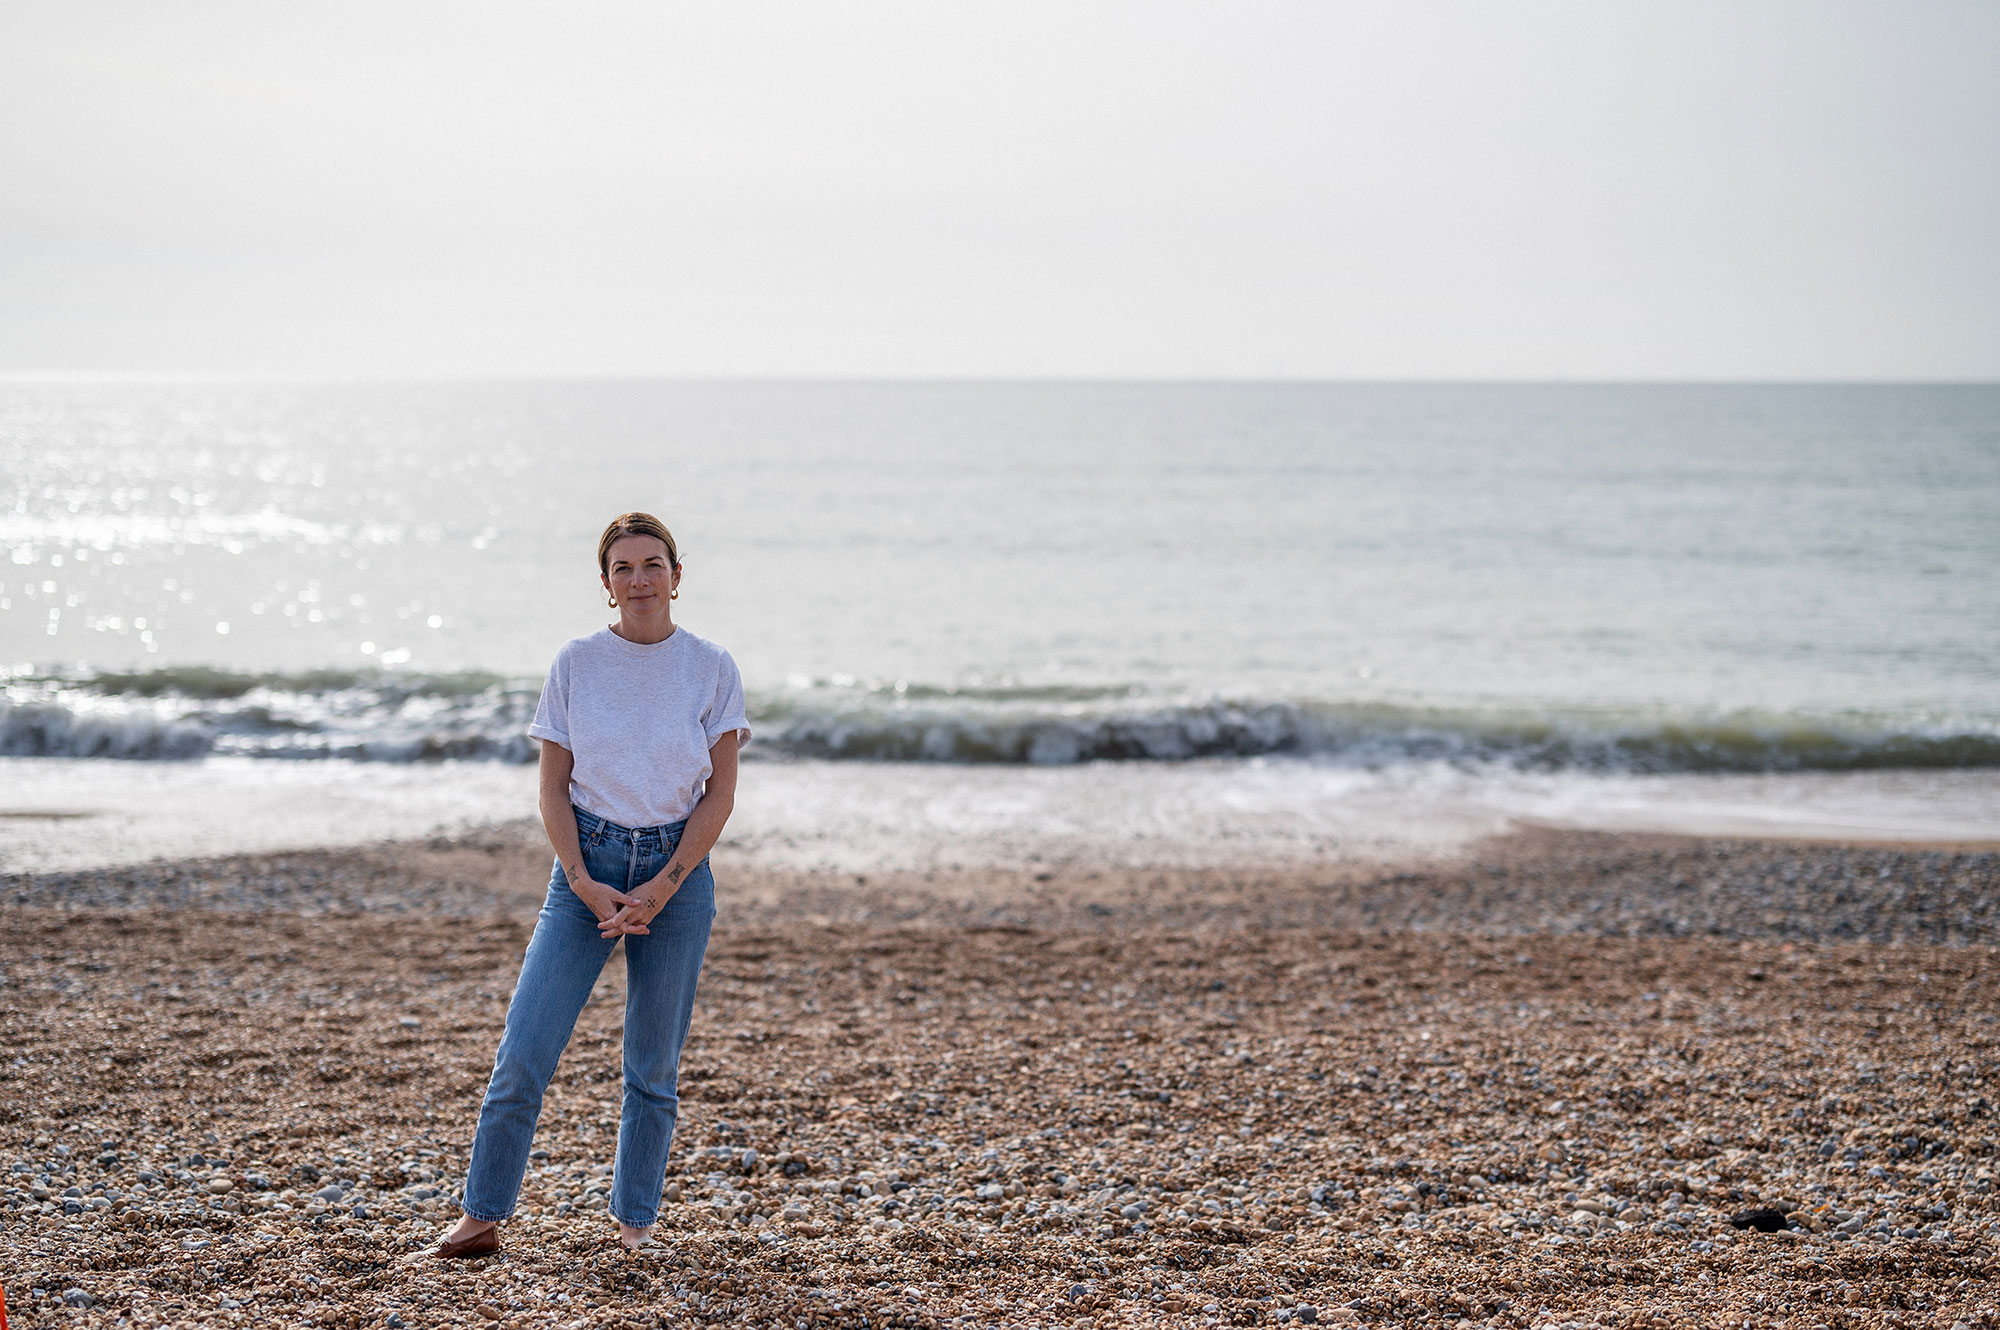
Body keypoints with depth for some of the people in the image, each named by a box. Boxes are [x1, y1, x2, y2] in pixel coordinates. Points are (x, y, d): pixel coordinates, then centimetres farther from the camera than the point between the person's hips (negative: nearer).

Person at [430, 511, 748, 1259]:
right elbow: (553, 787, 2)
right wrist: (585, 884, -10)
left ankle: (635, 1222, 20)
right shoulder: (575, 664, 1)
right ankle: (482, 1217, 4)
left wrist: (660, 889, -11)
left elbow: (720, 793, -2)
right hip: (587, 863, 0)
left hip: (676, 868, 0)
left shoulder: (712, 670, -1)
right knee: (522, 1054, -6)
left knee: (654, 1068, 7)